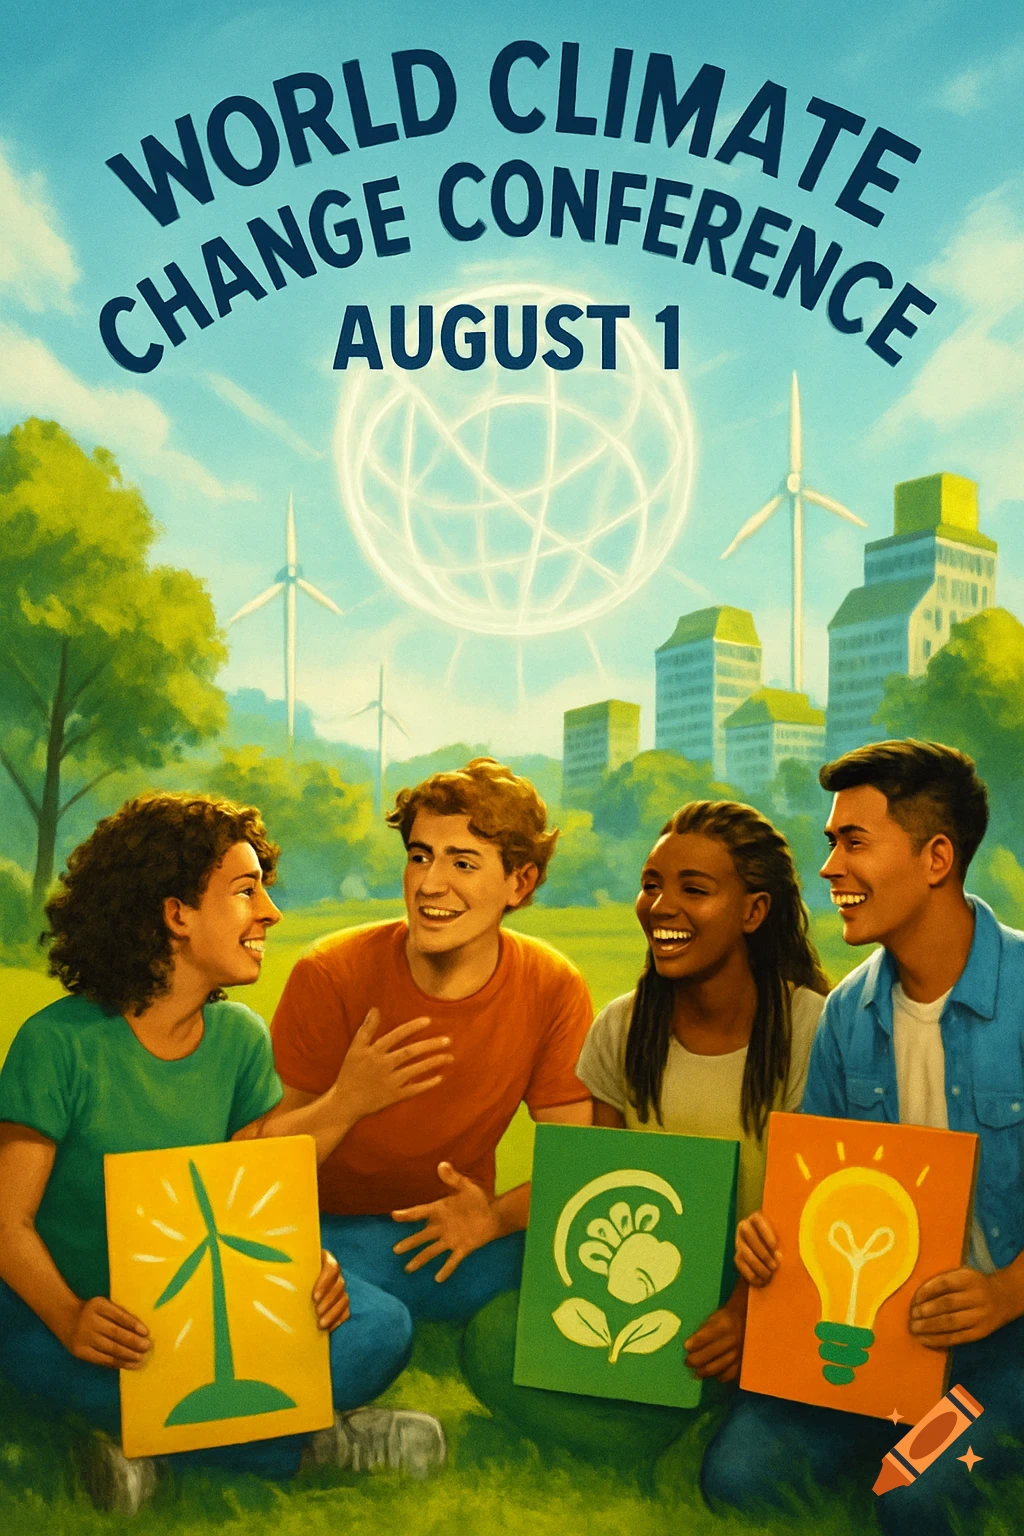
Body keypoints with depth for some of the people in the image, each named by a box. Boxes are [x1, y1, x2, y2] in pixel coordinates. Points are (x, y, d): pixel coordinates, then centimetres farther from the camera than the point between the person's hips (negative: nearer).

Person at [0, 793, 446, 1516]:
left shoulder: (241, 1037, 0)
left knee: (381, 1326, -18)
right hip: (66, 1305, -3)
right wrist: (69, 1318, -34)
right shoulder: (59, 1043, -16)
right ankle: (316, 1441, -22)